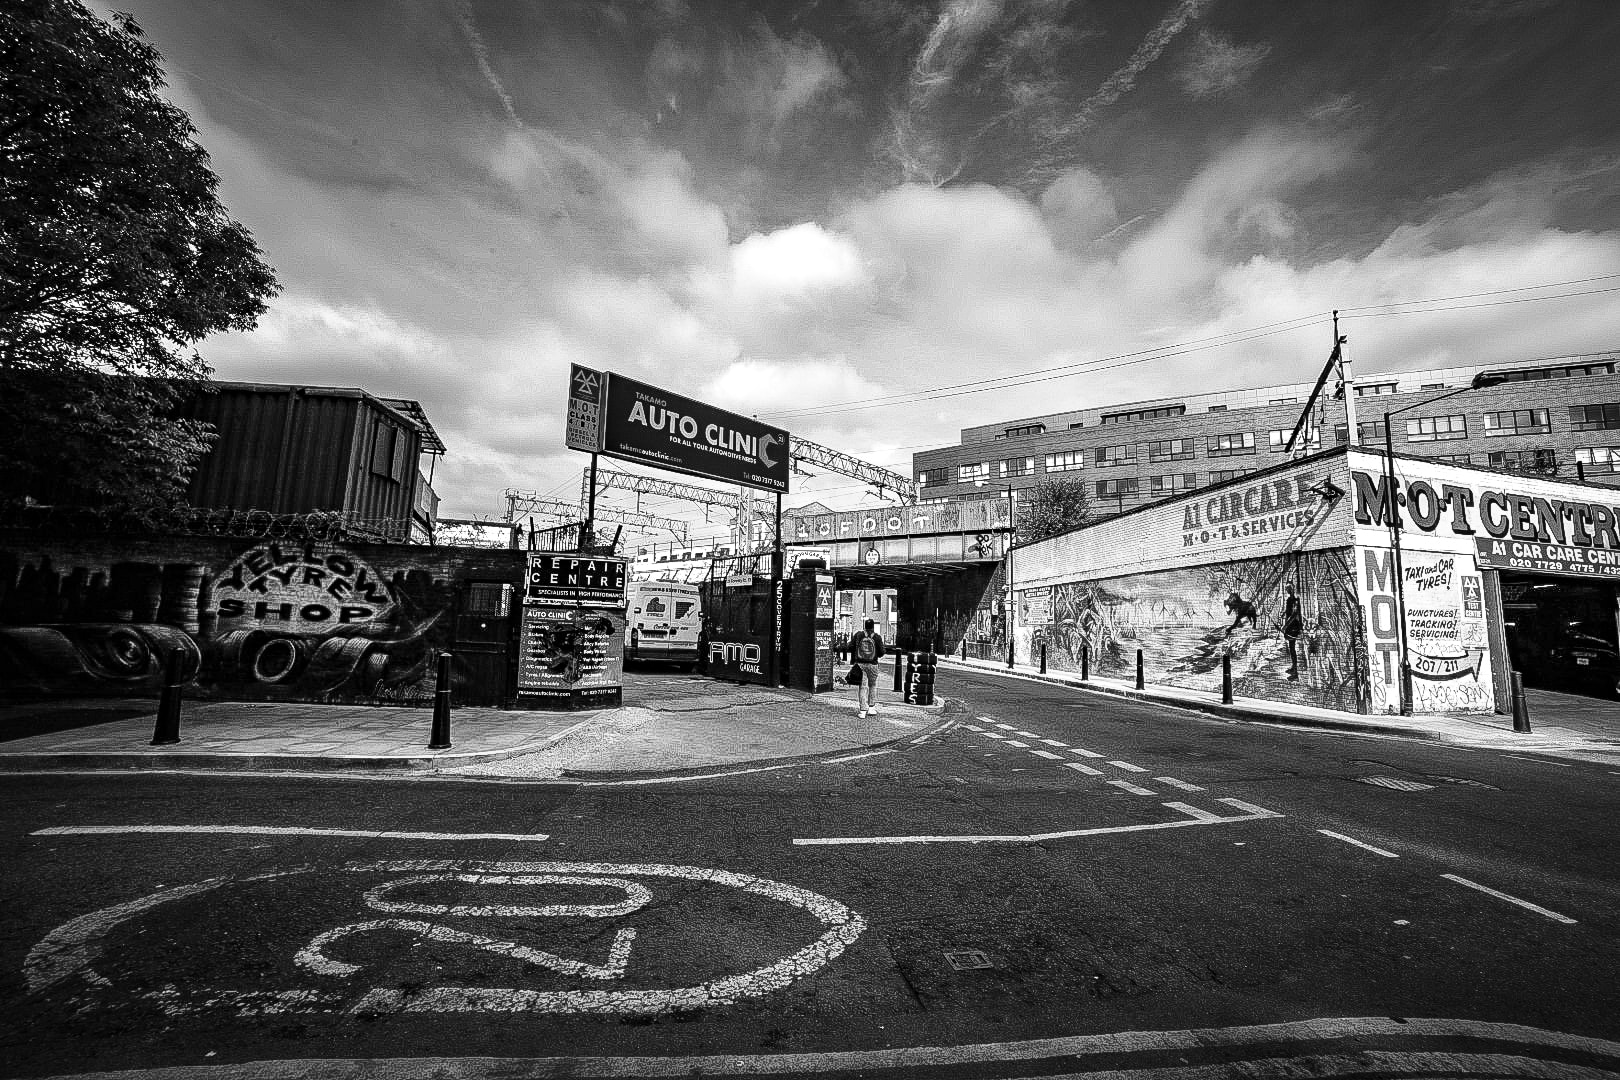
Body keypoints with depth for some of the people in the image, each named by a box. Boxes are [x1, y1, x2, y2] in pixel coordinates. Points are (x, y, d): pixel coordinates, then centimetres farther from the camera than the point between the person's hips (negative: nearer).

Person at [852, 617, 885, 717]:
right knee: (872, 686, 18)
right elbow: (881, 652, -4)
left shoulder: (858, 635, -1)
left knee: (862, 687, 3)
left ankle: (863, 710, -2)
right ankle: (871, 707, 19)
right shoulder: (877, 637, -3)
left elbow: (850, 647, 0)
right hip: (872, 664, 0)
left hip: (860, 663, 1)